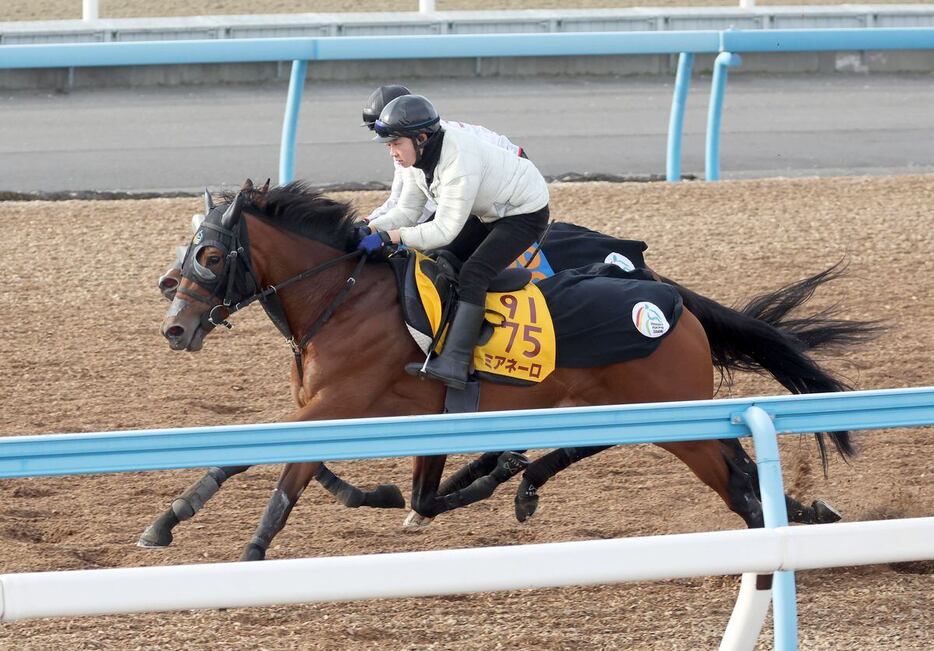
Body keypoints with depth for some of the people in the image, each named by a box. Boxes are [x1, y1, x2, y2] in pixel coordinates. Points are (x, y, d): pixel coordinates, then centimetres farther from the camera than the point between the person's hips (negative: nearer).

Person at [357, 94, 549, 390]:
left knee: (473, 274, -25)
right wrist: (371, 229, -20)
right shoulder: (417, 157, -7)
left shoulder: (460, 161, -36)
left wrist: (387, 237, -38)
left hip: (526, 213, -10)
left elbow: (445, 230, -36)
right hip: (487, 213, 10)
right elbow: (407, 211, -2)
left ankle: (454, 364, -35)